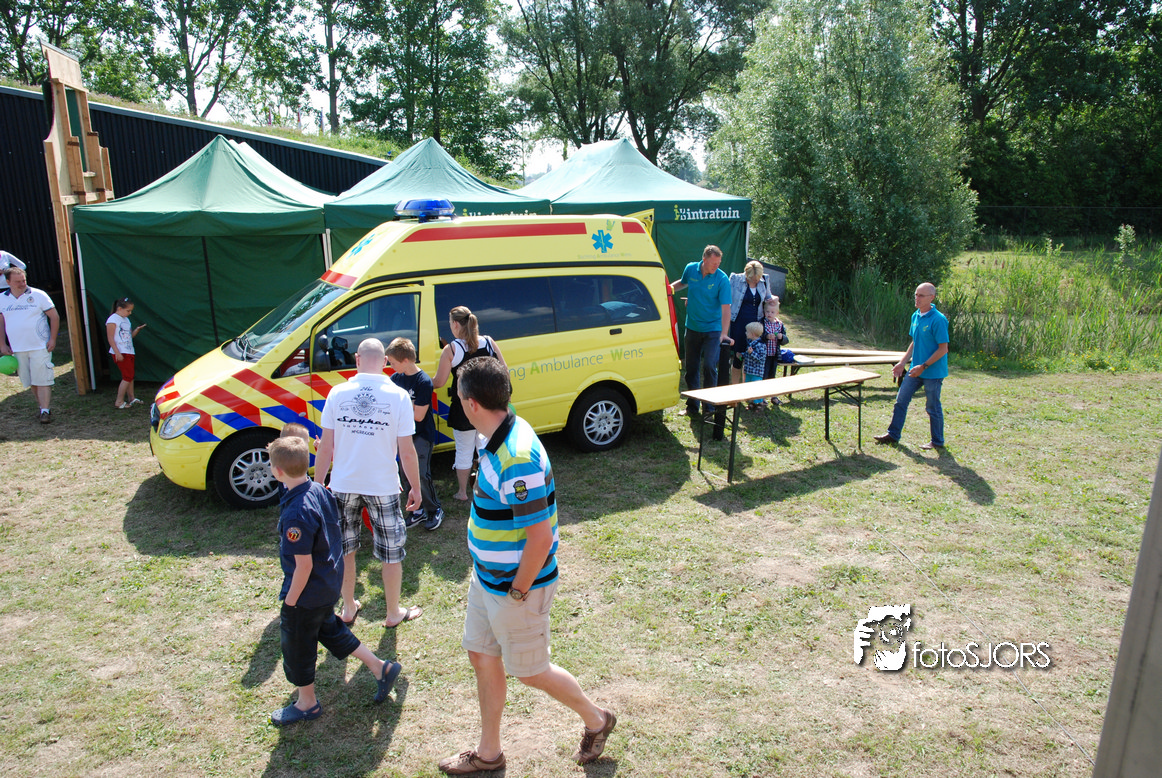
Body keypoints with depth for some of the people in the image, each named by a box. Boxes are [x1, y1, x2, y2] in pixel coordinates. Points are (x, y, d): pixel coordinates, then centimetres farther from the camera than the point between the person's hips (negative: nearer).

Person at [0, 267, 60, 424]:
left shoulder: (38, 295, -3)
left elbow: (54, 316, -1)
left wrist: (53, 339, -6)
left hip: (40, 346, -4)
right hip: (17, 349, 4)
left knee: (42, 380, -7)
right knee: (30, 382, 10)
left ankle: (45, 411, -6)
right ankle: (42, 406, 21)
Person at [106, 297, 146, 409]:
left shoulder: (126, 319, 15)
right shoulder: (113, 319, -11)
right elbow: (110, 338, -14)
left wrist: (137, 329, 1)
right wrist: (117, 353, -19)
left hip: (129, 352, 9)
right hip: (120, 353, -9)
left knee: (129, 376, 13)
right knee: (127, 377, -9)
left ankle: (131, 398, 23)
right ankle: (119, 402, -2)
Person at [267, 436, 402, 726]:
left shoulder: (296, 513, -31)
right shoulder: (321, 491, -4)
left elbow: (304, 565, -26)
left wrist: (290, 601, -13)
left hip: (307, 594, -9)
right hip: (330, 586, 9)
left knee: (296, 644, 13)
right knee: (330, 629, 27)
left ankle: (307, 703, 34)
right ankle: (380, 667, 30)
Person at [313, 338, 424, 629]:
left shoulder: (337, 393, -6)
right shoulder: (397, 395, -11)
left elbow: (325, 447, -3)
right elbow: (407, 452, -10)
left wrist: (318, 484, 9)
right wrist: (416, 488, 2)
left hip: (343, 485, 2)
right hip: (383, 486, -2)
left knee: (344, 549, 21)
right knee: (391, 552, 15)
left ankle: (348, 608, 36)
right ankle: (394, 613, 28)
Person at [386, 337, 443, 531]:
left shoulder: (423, 382, -20)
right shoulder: (396, 378, 1)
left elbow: (418, 415, -22)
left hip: (422, 437, -7)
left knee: (422, 475, -7)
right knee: (407, 474, 11)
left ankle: (436, 510, 11)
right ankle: (420, 510, 24)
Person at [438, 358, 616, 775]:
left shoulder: (517, 459, -32)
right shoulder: (501, 435, -1)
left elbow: (540, 538, -29)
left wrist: (518, 592, -17)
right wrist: (484, 571, 16)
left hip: (516, 586, -9)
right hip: (487, 577, 9)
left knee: (530, 671, 11)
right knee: (482, 658, 20)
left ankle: (596, 719, 36)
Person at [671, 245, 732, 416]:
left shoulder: (722, 279, -15)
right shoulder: (690, 269, -4)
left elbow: (725, 308, -19)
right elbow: (683, 282, 21)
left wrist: (724, 333, -29)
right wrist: (670, 287, 2)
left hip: (712, 329, -4)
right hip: (692, 327, 4)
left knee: (709, 366, -8)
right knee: (691, 367, 9)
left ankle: (709, 403, 8)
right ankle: (692, 404, 22)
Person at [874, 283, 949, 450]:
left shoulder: (938, 320, -18)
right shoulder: (915, 316, 6)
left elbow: (943, 349, -18)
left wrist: (923, 366, -21)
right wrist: (902, 363, 11)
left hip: (933, 372, -7)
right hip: (916, 370, 7)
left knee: (933, 407, 6)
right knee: (901, 400, 9)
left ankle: (937, 441, 21)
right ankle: (893, 434, 20)